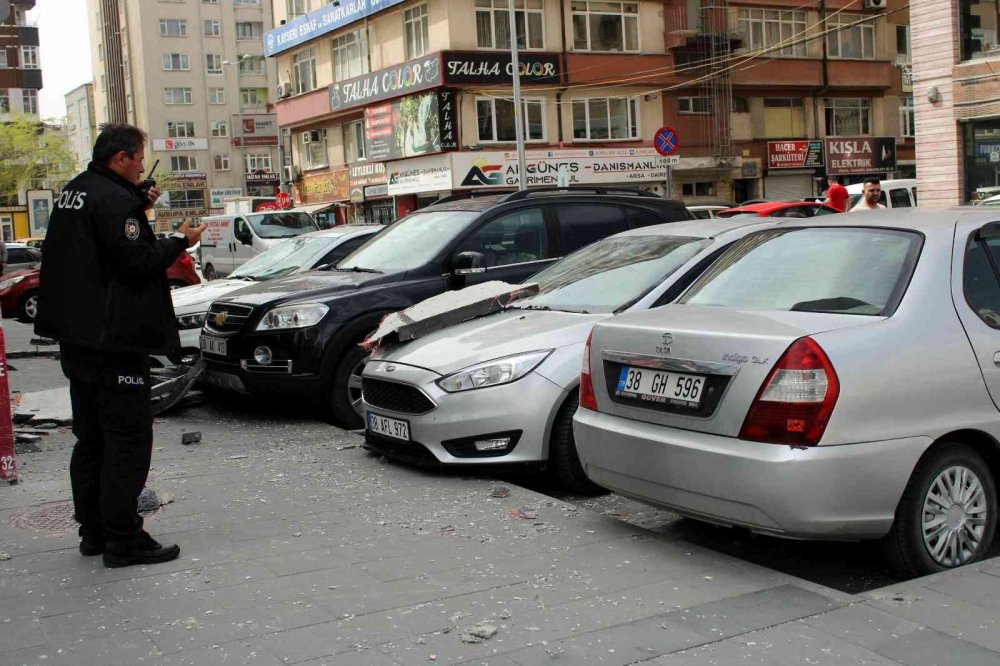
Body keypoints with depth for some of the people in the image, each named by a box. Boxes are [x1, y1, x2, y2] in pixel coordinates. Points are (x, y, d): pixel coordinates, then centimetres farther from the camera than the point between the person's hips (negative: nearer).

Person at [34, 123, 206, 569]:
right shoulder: (114, 199, -17)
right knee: (128, 439, -4)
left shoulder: (73, 193, 13)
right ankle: (123, 540, -2)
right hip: (112, 340, -10)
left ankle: (93, 532, 24)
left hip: (77, 337, 10)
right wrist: (180, 241, -7)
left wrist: (139, 208, 13)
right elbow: (138, 262, -21)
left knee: (91, 439, 16)